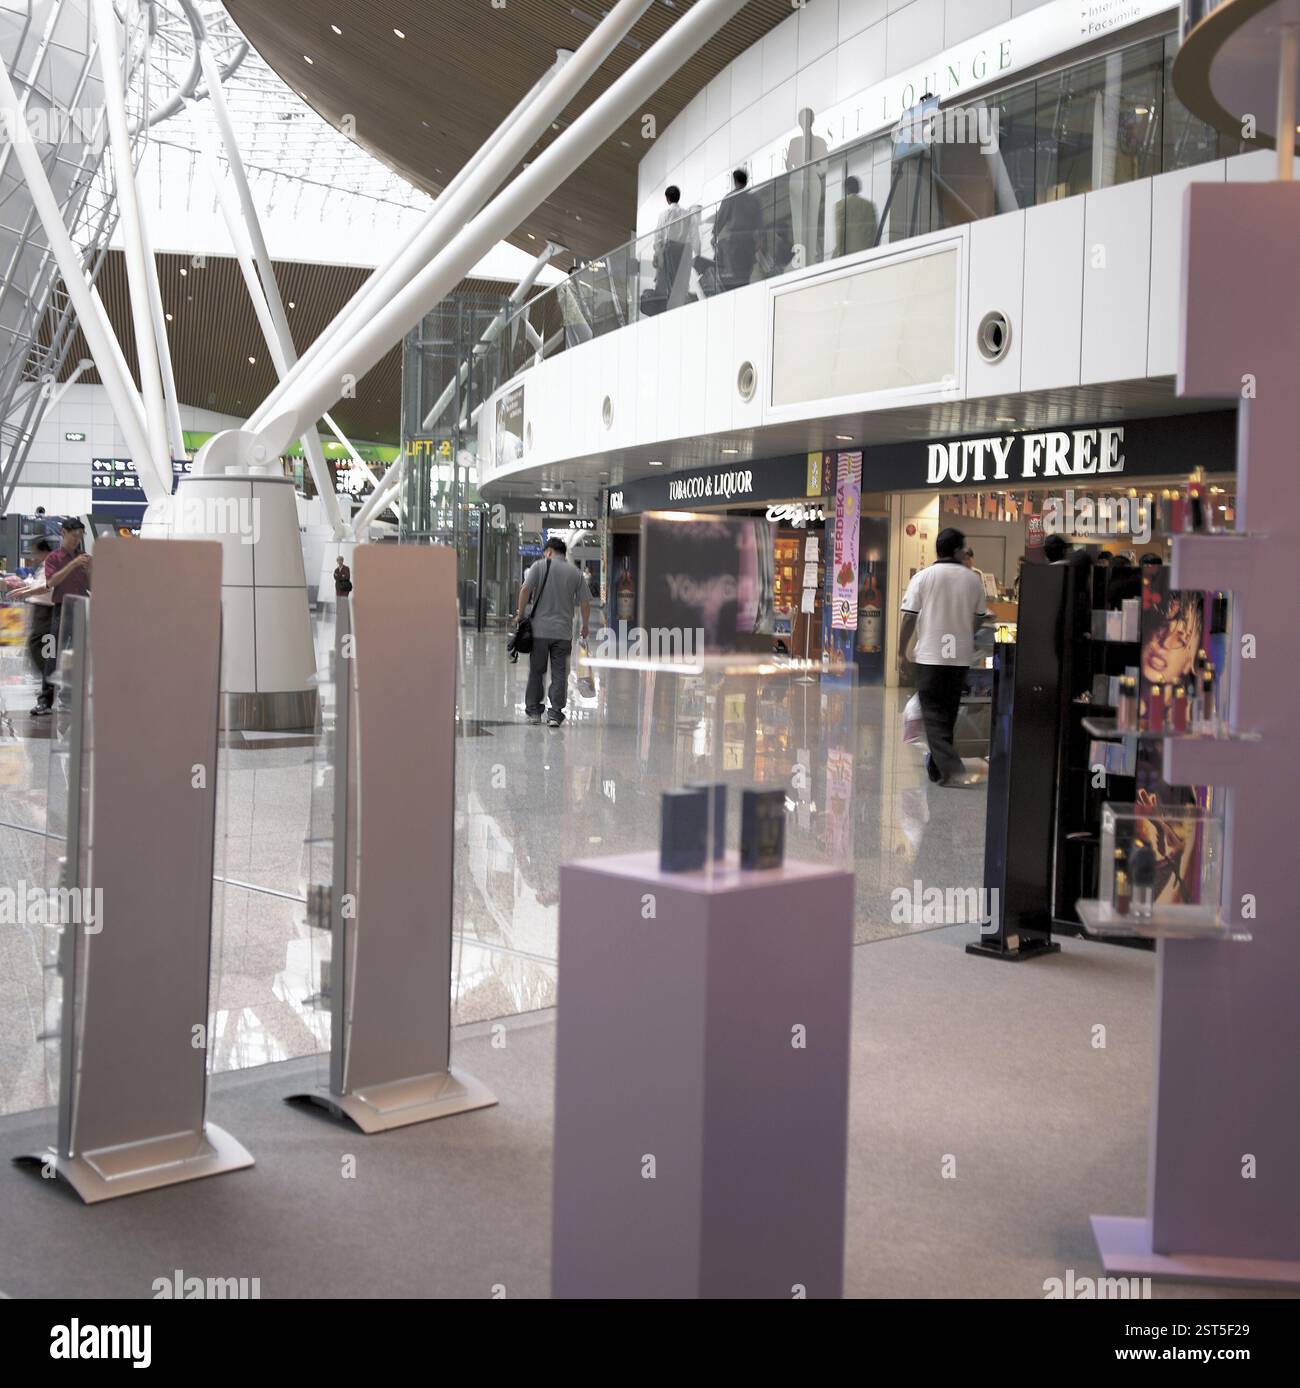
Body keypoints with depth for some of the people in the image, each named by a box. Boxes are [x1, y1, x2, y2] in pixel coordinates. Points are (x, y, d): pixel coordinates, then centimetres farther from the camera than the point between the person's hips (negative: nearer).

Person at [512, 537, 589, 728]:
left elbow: (525, 590, -10)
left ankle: (533, 710, 16)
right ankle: (555, 714, -2)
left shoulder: (540, 566, 0)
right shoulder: (575, 573, 6)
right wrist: (585, 626, 18)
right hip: (563, 632, 1)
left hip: (540, 629, -1)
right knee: (559, 673, 3)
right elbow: (585, 602, 5)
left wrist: (520, 615, 1)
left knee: (536, 671, 11)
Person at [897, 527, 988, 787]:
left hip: (930, 656, -3)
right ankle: (937, 766, 23)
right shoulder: (973, 580, 3)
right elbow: (978, 619, 10)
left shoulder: (923, 578, -4)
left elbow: (909, 619, -7)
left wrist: (902, 653, 1)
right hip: (961, 657, 3)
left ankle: (949, 765, -15)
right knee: (949, 712, 14)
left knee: (934, 713, 0)